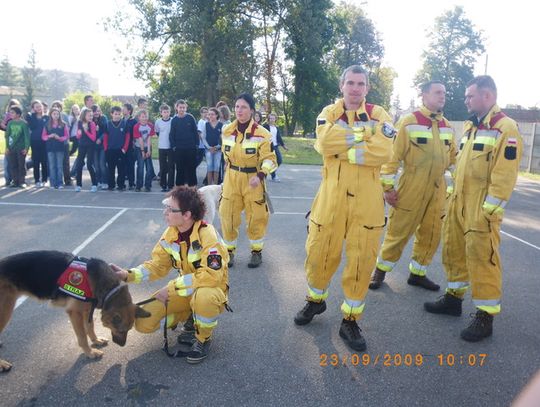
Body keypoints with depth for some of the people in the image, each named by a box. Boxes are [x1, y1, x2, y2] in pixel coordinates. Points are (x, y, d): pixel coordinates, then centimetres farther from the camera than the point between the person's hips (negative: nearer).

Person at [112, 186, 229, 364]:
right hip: (184, 289, 6)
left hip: (212, 289, -6)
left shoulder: (207, 235, -27)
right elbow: (157, 266, 0)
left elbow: (211, 276, -34)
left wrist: (172, 287, -29)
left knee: (203, 298, -42)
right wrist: (128, 275, -16)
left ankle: (204, 339, -9)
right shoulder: (170, 233, -6)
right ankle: (190, 319, 13)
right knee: (143, 322, -9)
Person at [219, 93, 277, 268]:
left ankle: (257, 252, 24)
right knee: (228, 215, 5)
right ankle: (229, 250, 22)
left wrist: (260, 176, -29)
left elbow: (269, 159, -15)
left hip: (253, 179, -3)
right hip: (231, 179, 3)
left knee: (256, 217, 5)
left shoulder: (262, 133, -15)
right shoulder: (227, 131, 0)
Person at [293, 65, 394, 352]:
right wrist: (363, 135, -14)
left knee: (362, 259, 4)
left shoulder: (378, 114, 1)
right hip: (331, 195, 1)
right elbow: (325, 143, -17)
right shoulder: (329, 113, 5)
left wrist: (341, 149, -15)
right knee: (320, 252, 9)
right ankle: (315, 301, 37)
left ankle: (350, 320, 20)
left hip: (366, 199, -1)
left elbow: (382, 152, -17)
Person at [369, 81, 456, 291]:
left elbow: (452, 158, 18)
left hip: (437, 190, 6)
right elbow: (393, 155, -9)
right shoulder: (409, 122, -7)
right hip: (411, 188, -6)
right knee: (398, 231, 0)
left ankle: (417, 273, 25)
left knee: (431, 234, 10)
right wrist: (388, 186, -12)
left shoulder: (447, 126, 12)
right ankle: (380, 270, 17)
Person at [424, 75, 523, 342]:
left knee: (482, 259, -3)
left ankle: (485, 317, 9)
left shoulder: (505, 128, -12)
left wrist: (487, 212, -19)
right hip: (458, 203, 8)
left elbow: (504, 176, -17)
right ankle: (454, 298, 31)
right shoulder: (470, 126, 16)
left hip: (481, 209, -8)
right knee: (453, 252, 15)